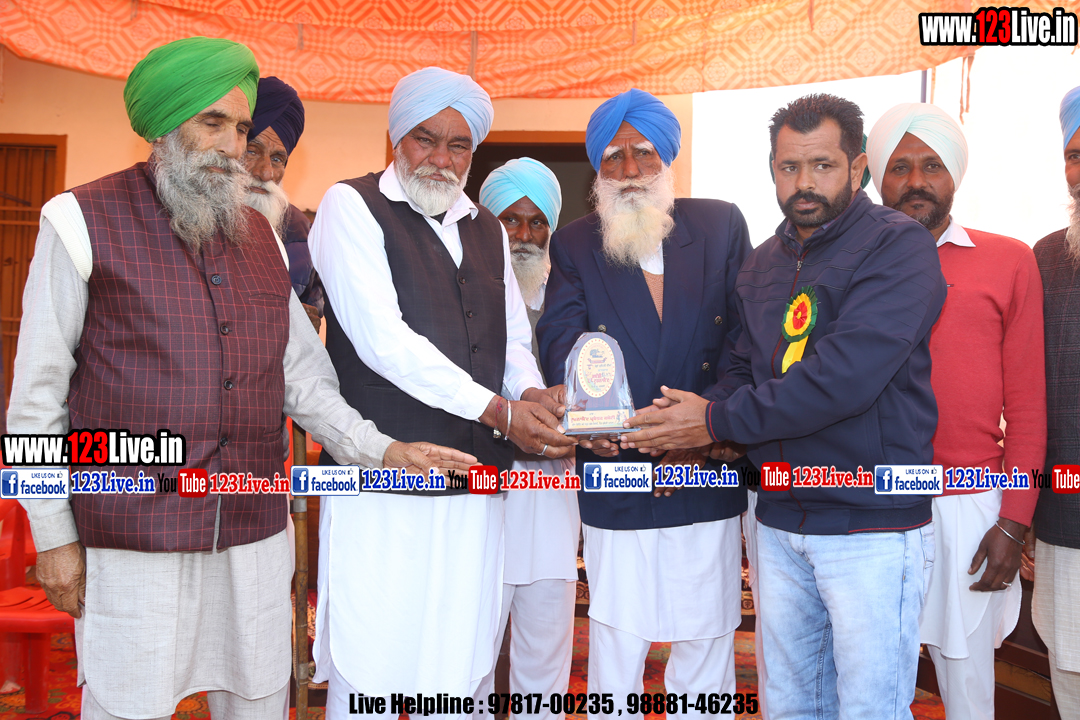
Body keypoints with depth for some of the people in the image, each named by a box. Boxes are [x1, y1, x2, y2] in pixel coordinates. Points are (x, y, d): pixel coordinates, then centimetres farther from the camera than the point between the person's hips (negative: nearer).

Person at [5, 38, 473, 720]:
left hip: (257, 535, 5)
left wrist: (381, 449, -4)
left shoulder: (261, 237, 12)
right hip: (134, 543, -4)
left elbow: (302, 375, 10)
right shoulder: (84, 220, -2)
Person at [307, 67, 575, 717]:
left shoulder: (487, 230, 18)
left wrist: (533, 394, -7)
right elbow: (380, 337, -14)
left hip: (475, 488, 6)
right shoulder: (352, 206, -2)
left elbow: (514, 340, 17)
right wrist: (498, 411, -17)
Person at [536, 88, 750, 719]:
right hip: (617, 485, -1)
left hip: (709, 477, 1)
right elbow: (563, 336, -10)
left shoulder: (722, 226, 5)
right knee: (616, 643, 8)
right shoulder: (573, 245, 4)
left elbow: (746, 333, -2)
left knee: (707, 635, 15)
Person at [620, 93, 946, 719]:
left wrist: (717, 421, -17)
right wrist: (695, 436, -7)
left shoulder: (898, 246, -11)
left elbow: (843, 376, -23)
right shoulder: (764, 263, 12)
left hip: (873, 526, -6)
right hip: (781, 522, 7)